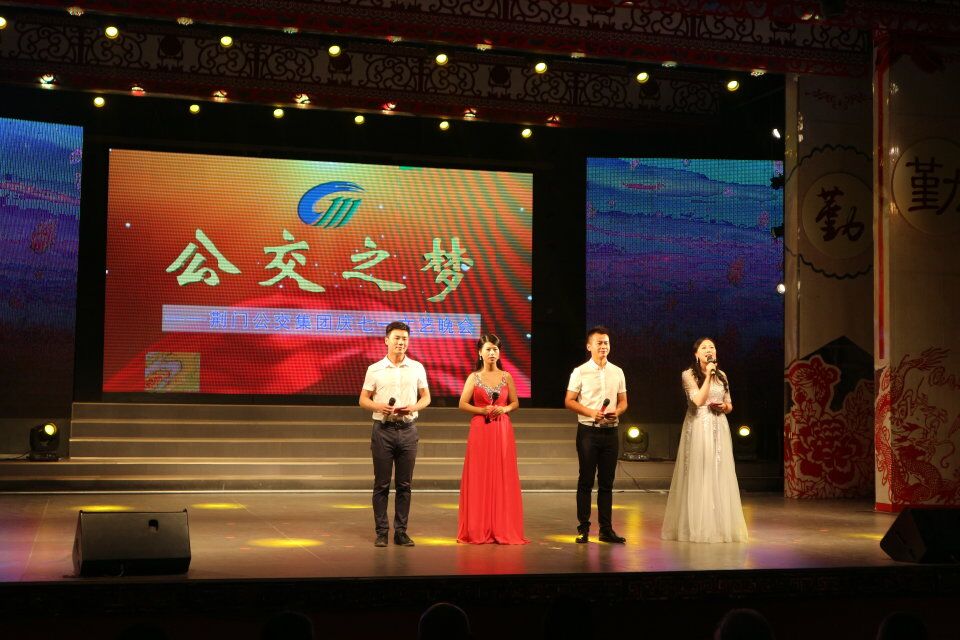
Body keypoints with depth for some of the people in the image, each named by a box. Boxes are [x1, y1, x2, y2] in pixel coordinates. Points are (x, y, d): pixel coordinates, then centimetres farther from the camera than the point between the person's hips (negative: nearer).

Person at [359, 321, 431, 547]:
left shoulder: (417, 368, 7)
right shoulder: (375, 369, 2)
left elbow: (426, 397, 12)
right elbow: (363, 400, 4)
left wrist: (413, 407, -10)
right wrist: (379, 406, -16)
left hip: (408, 429, 2)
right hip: (383, 429, -2)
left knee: (405, 484, 5)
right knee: (381, 484, 1)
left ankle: (401, 531, 11)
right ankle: (382, 532, 7)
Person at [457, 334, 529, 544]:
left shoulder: (506, 377, 8)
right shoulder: (474, 377, 4)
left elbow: (515, 403, 13)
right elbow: (463, 404, 2)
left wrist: (504, 409, -7)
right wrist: (482, 410, -13)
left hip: (502, 430, 1)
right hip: (480, 430, -1)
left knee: (503, 478, 0)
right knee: (479, 478, -1)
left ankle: (503, 529, 7)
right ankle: (479, 530, 6)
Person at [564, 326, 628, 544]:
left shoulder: (617, 372, 10)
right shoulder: (580, 372, -1)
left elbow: (623, 401, 14)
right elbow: (569, 401, -3)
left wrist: (616, 412, -8)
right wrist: (591, 413, -16)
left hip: (611, 431, 4)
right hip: (588, 430, -4)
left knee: (607, 481, 7)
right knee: (586, 480, -1)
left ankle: (606, 529, 12)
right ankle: (583, 529, 4)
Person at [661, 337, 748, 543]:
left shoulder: (721, 375, 12)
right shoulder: (689, 375, -2)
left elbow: (730, 406, 18)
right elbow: (698, 401, -16)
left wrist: (724, 406, -4)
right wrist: (707, 376, -16)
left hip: (719, 429, 5)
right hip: (698, 429, -5)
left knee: (719, 475, 3)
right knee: (698, 475, -4)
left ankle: (720, 525, 10)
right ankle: (697, 526, 2)